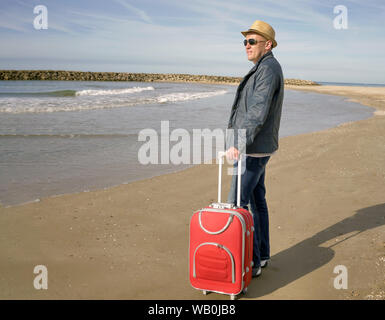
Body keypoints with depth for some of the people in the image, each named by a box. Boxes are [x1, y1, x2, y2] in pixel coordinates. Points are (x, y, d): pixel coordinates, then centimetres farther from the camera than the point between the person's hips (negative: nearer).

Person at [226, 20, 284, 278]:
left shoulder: (268, 69, -16)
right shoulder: (263, 69, 17)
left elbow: (258, 112, -27)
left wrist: (239, 144, -33)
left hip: (252, 150, -11)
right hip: (255, 148, 11)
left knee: (238, 203, -8)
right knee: (256, 200, 15)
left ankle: (251, 262, 2)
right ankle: (262, 255, 25)